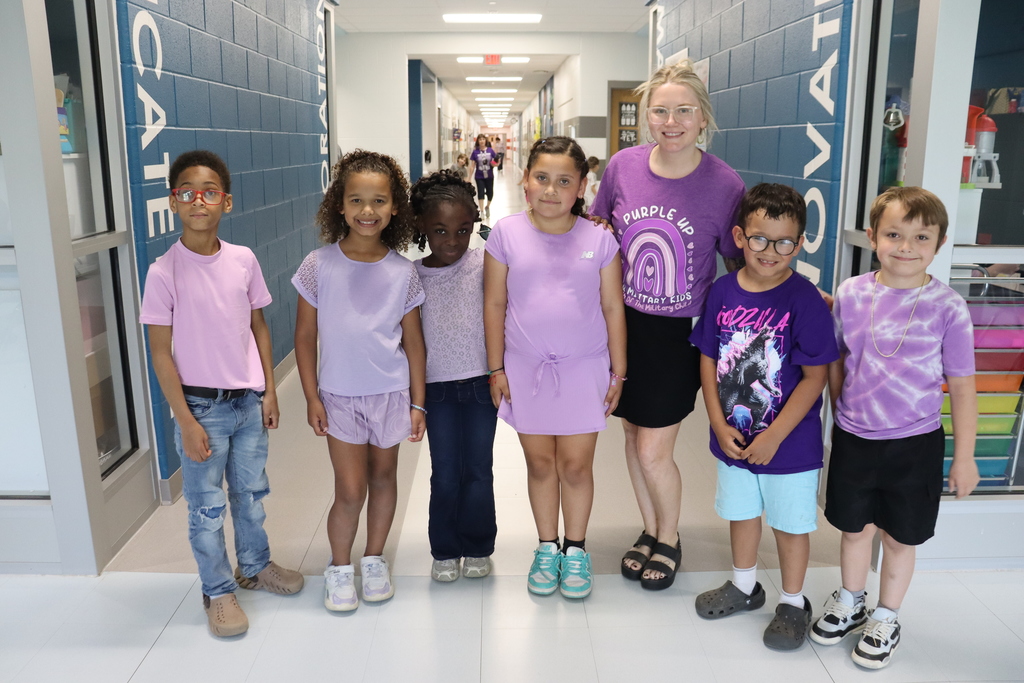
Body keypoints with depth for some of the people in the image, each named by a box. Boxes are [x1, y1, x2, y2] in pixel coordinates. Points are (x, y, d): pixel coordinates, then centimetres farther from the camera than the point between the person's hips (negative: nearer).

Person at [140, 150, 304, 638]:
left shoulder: (244, 260, -2)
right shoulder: (164, 273, -13)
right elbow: (160, 351, -10)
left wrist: (269, 391, 4)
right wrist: (186, 421, -11)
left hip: (248, 400, 4)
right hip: (200, 406, -4)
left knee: (252, 492, 19)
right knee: (206, 506, 10)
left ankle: (255, 565, 42)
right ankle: (218, 591, 29)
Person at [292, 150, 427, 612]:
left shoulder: (402, 272, -5)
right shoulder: (319, 266, -8)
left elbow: (414, 341, 0)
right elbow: (305, 336, -1)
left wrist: (417, 403, 1)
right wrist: (311, 397, -3)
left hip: (391, 393, 2)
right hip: (339, 395, -1)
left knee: (383, 476, 15)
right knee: (350, 490, 0)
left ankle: (375, 559, 37)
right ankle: (339, 567, 26)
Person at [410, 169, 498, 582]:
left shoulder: (483, 264, -6)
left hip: (480, 382, 0)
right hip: (437, 386, 1)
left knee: (478, 471, 8)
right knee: (445, 475, 7)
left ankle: (477, 548, 26)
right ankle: (445, 551, 25)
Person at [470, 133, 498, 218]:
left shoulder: (490, 150, -3)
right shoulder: (475, 152, -6)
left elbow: (495, 162, 6)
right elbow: (473, 165, -2)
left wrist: (495, 164, -18)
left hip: (489, 176, 1)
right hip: (479, 177, -1)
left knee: (490, 193, 9)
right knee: (481, 193, 0)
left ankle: (487, 206, 36)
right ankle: (482, 211, 10)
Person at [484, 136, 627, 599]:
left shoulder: (599, 240, -4)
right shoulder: (506, 234, -4)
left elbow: (613, 308, 2)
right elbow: (495, 304, 0)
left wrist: (618, 372, 4)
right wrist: (496, 369, 1)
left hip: (584, 369, 0)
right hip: (526, 369, 1)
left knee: (576, 465, 8)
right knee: (540, 463, 13)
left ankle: (576, 549, 30)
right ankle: (547, 547, 33)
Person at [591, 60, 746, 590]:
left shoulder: (725, 184, -14)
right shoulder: (623, 166, -6)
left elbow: (741, 262, -2)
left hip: (680, 332, -3)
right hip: (625, 323, 4)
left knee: (653, 450, 1)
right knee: (632, 433, 16)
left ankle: (670, 540, 31)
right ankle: (649, 529, 40)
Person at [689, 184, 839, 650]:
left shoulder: (806, 301, -18)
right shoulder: (723, 292, -5)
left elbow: (815, 377, -16)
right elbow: (709, 359, 0)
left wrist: (774, 436, -18)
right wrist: (719, 424, -7)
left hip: (789, 442, -4)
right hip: (733, 436, 4)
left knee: (790, 522, 14)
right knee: (740, 510, 23)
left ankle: (793, 603, 36)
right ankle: (744, 585, 46)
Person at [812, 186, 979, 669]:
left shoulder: (947, 308, -13)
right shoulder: (850, 294, -7)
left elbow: (962, 387, -6)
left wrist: (964, 457, -3)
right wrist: (842, 413, 8)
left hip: (915, 445, -2)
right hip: (854, 439, 2)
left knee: (900, 537, 14)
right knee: (855, 527, 18)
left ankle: (886, 619, 37)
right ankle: (850, 604, 42)